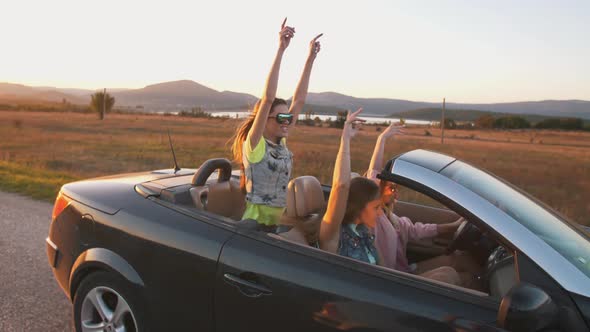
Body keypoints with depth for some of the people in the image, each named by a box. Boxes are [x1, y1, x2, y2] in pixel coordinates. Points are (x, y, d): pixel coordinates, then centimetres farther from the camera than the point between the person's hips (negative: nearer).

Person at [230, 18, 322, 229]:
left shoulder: (281, 142, 5)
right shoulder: (253, 144, -13)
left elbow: (299, 100, 5)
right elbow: (268, 98, -23)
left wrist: (310, 58, 4)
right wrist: (281, 50, -25)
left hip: (280, 222, 7)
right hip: (256, 224, -7)